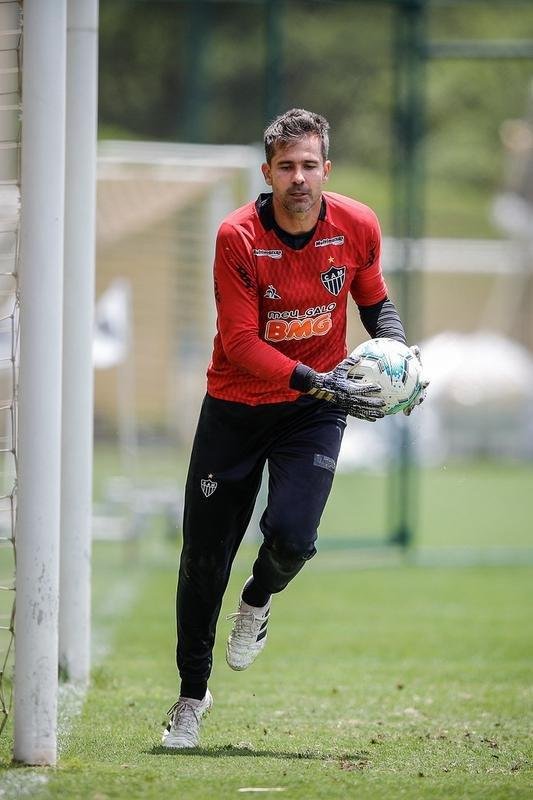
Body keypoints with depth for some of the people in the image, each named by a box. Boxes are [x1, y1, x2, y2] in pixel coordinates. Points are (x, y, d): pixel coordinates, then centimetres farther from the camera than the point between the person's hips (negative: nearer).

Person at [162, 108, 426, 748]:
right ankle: (192, 696, 26)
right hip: (236, 406, -1)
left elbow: (376, 302, 10)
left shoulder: (357, 227, -9)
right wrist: (315, 380, -31)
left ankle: (257, 602, 16)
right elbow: (241, 341, -19)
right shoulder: (238, 236, -18)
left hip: (314, 410, 1)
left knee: (290, 534, -23)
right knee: (203, 558, 4)